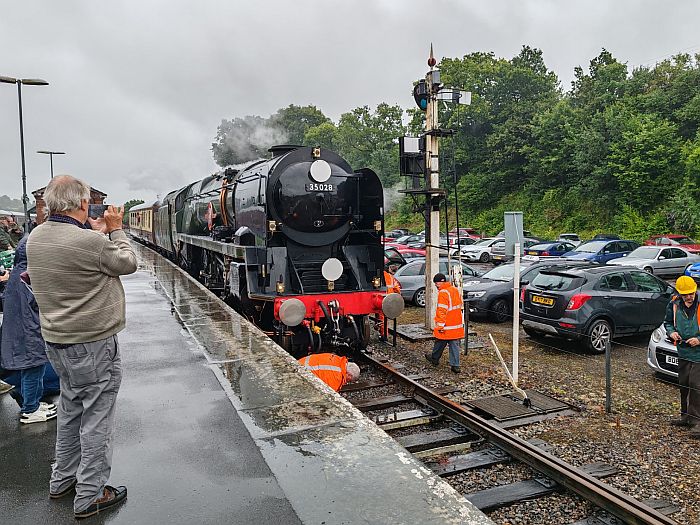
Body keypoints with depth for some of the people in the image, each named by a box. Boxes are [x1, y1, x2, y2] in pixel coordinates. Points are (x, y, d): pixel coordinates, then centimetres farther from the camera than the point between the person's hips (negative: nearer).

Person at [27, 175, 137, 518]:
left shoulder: (35, 238, 2)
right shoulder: (90, 242, -24)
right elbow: (127, 263, -8)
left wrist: (97, 232, 13)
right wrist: (114, 229, 4)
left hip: (57, 340, 9)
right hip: (93, 344, -9)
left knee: (70, 410, 23)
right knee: (96, 418, 4)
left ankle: (62, 480, 38)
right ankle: (90, 496, 16)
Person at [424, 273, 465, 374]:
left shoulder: (443, 293, -18)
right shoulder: (455, 290, 9)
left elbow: (442, 310, -21)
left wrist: (440, 325, -18)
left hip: (447, 326, -7)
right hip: (457, 324, 7)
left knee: (440, 342, 13)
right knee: (454, 345, 7)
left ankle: (434, 358, 32)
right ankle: (455, 365, 4)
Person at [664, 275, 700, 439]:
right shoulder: (674, 304, -1)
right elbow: (668, 322, 15)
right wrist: (671, 332, -4)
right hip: (683, 352, 5)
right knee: (683, 385, 14)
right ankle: (686, 416, 28)